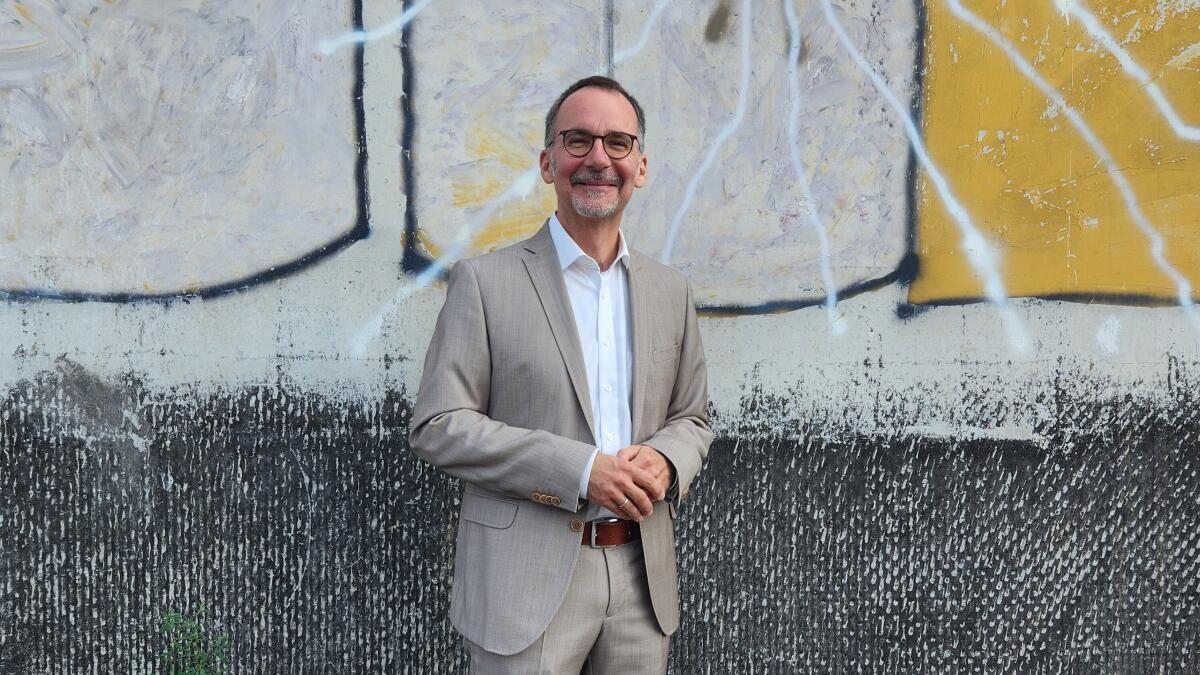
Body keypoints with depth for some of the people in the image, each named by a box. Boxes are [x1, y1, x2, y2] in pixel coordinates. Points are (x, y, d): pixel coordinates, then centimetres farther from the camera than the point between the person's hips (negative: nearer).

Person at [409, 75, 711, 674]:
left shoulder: (669, 291, 10)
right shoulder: (485, 281, -3)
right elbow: (438, 426, -8)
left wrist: (664, 462, -8)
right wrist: (581, 471, -17)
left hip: (643, 579, 4)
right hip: (528, 582, -4)